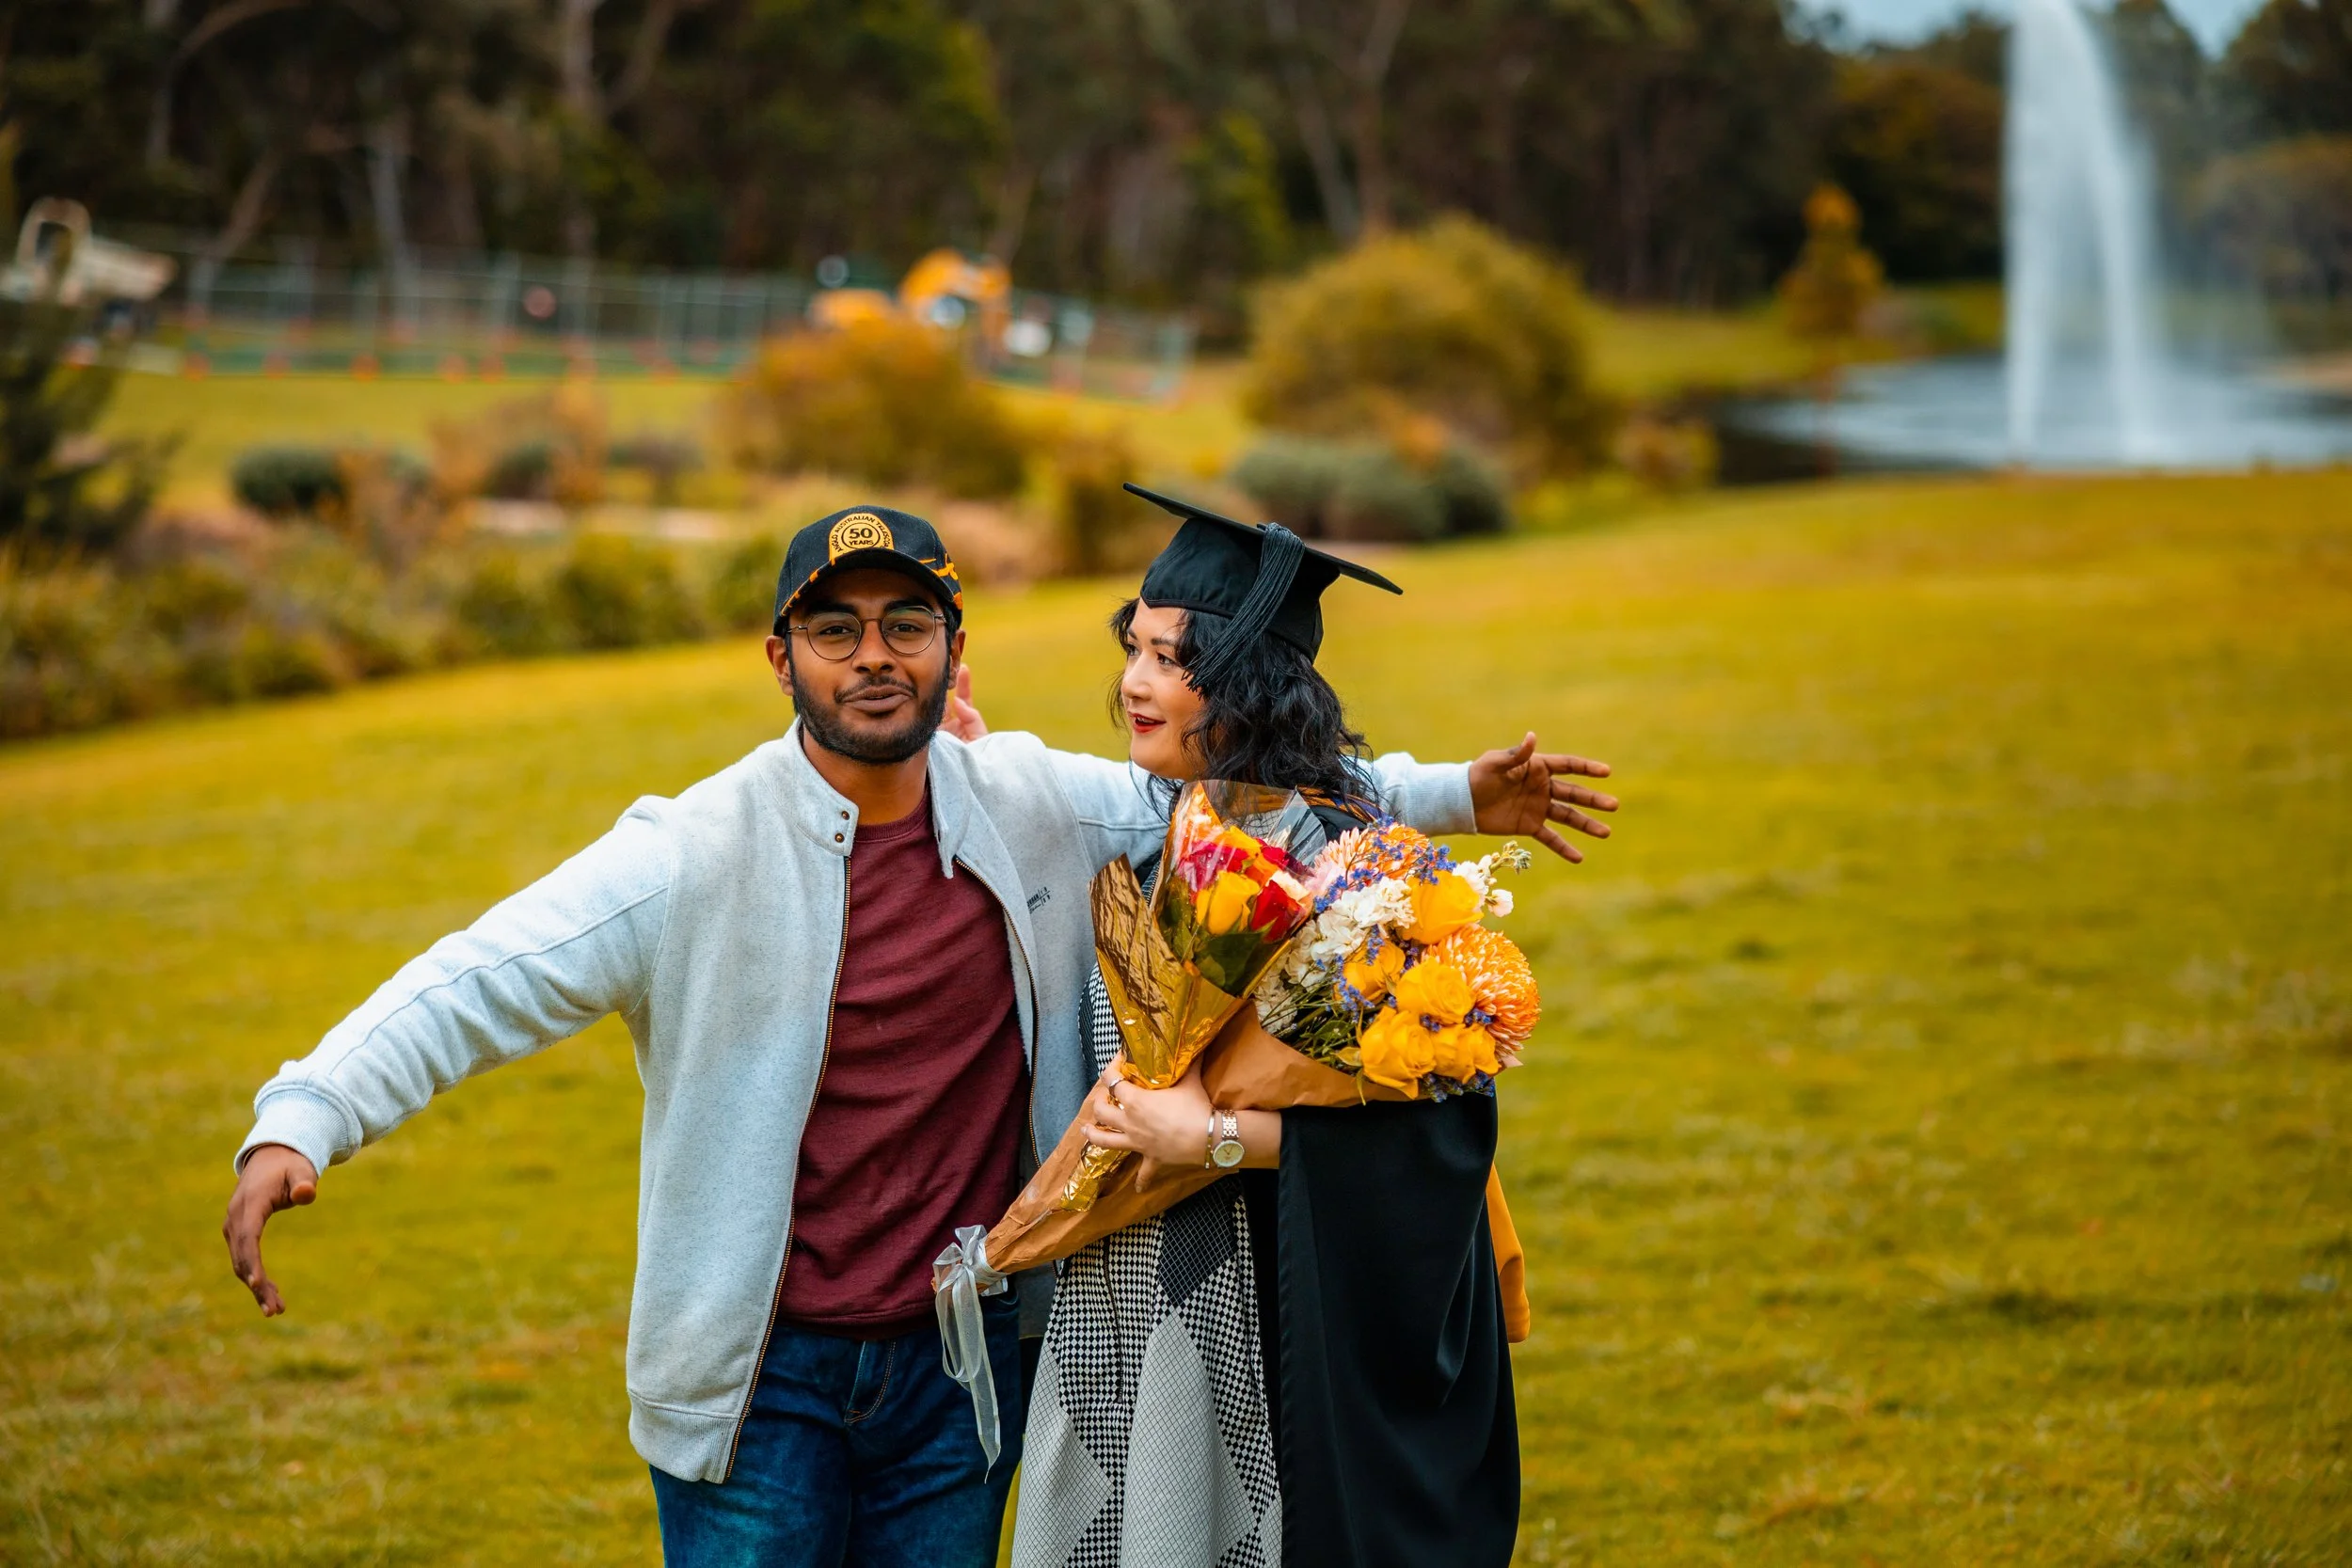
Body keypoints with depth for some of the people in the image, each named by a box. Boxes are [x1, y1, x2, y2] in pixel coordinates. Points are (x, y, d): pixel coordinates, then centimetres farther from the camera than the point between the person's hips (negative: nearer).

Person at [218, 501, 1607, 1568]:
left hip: (961, 1366, 3)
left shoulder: (1036, 809, 0)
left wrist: (1453, 796, 14)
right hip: (761, 1376, -3)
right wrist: (302, 1122, -32)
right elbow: (484, 982, -19)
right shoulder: (697, 854, -12)